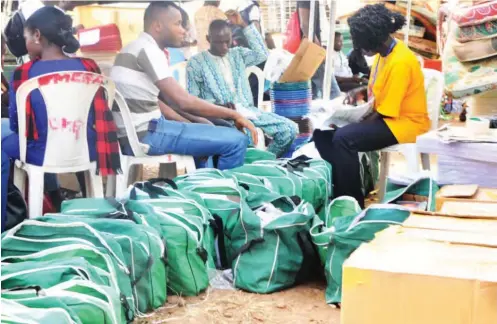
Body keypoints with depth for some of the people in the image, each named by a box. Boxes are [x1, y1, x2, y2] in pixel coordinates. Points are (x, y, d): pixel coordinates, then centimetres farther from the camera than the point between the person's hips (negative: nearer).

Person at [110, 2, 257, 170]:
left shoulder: (136, 48, 17)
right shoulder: (148, 50, -13)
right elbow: (184, 102, -20)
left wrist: (191, 126, 12)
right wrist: (234, 115, -11)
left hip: (132, 134, 10)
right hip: (145, 134, -10)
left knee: (206, 131, 31)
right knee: (236, 140, -13)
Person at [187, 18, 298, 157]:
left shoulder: (238, 54, 18)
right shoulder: (196, 63, 2)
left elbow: (262, 54, 3)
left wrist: (244, 25, 5)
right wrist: (218, 105, -19)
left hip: (248, 110, 6)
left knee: (289, 128, -10)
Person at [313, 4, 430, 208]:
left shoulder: (400, 62, -24)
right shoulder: (383, 52, 4)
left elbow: (386, 112, -22)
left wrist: (357, 123, -14)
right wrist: (360, 91, 4)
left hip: (405, 122, -10)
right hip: (381, 116, 10)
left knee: (344, 138, -31)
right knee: (323, 131, -4)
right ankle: (338, 189, -2)